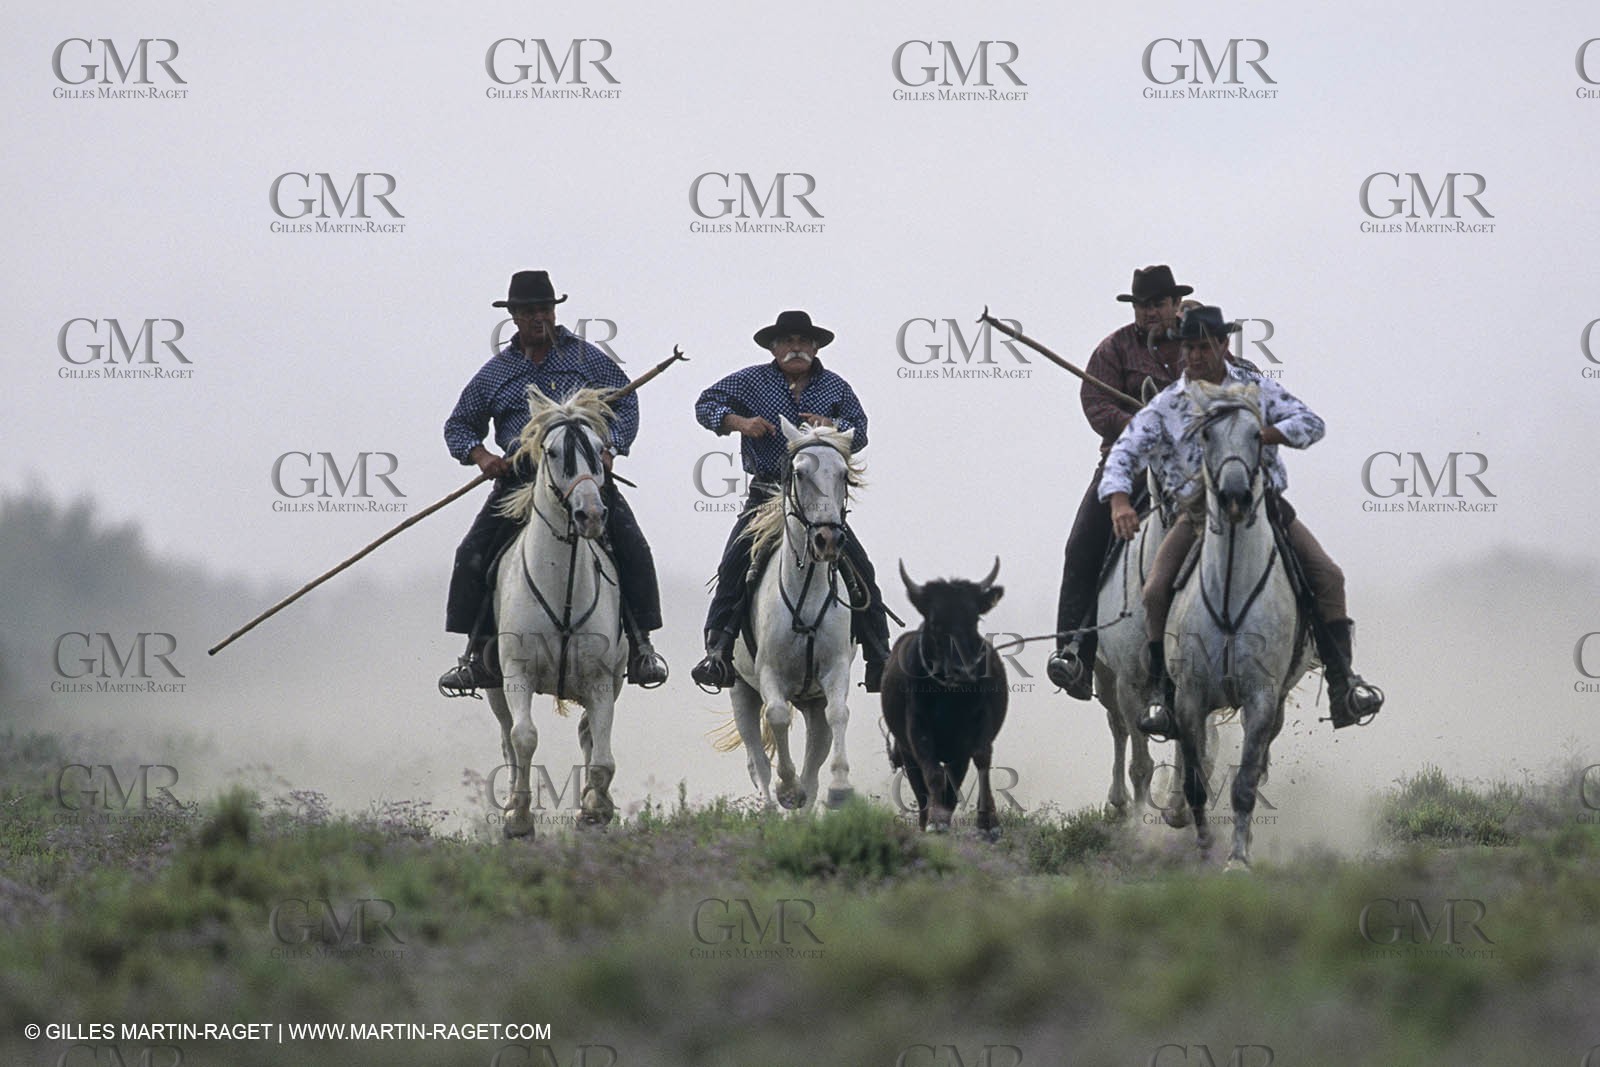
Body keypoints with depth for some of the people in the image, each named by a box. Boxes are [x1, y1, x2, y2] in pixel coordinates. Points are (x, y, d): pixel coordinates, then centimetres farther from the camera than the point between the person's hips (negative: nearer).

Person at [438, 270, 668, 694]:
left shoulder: (584, 357, 6)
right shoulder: (496, 372, 11)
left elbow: (626, 403, 7)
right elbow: (459, 425, 18)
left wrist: (611, 448, -10)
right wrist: (479, 454, -3)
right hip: (518, 480, 2)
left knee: (631, 547, -17)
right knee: (473, 556, -10)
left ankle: (640, 646, -7)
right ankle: (478, 652, 0)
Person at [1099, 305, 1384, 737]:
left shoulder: (1255, 387, 1)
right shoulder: (1166, 406, -1)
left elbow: (1311, 423, -4)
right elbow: (1126, 451, -8)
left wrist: (1265, 434, -23)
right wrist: (1119, 501, -28)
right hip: (1199, 512, -1)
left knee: (1328, 576, -12)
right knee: (1156, 592, -19)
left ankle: (1342, 681, -4)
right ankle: (1162, 693, -9)